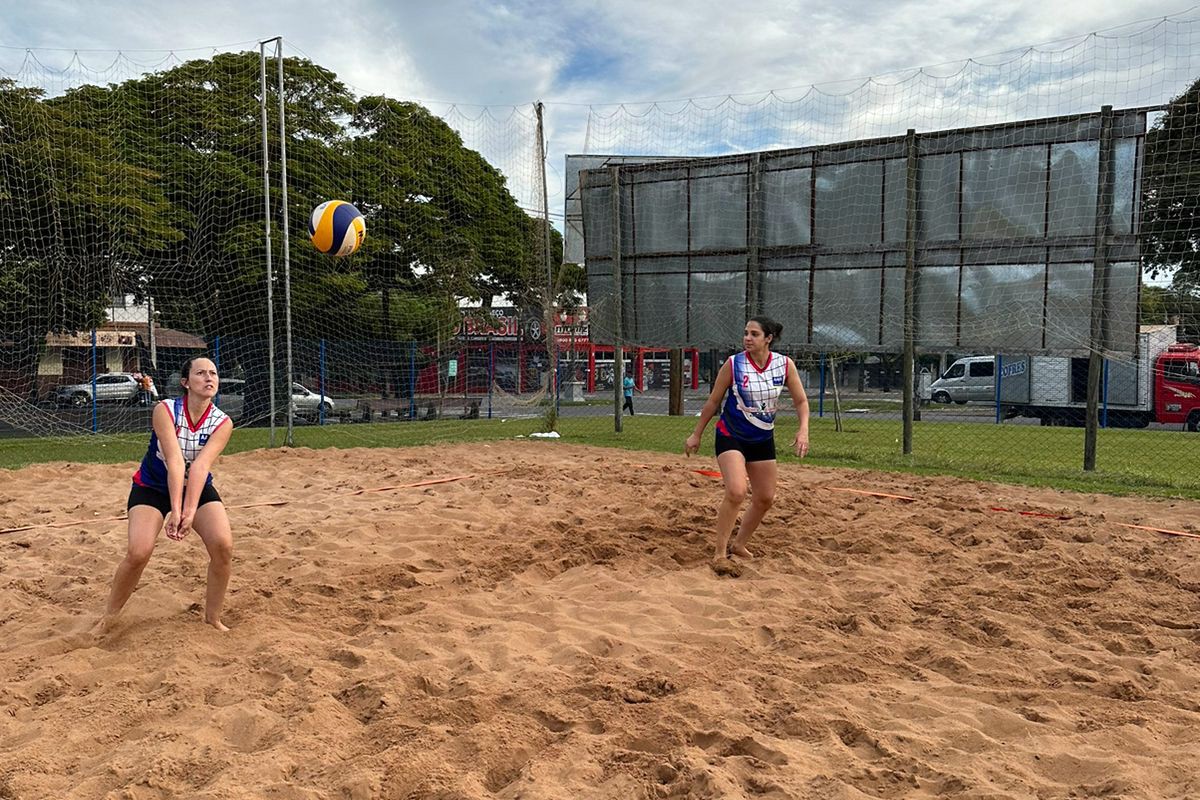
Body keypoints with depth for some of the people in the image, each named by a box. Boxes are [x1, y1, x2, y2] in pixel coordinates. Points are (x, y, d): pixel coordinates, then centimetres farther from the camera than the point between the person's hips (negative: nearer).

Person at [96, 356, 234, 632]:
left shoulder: (223, 423, -18)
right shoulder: (165, 410, -23)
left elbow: (200, 466, -30)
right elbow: (174, 461, -34)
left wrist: (190, 512, -42)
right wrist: (175, 511, -40)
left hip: (197, 488, 2)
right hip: (152, 487, -2)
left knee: (223, 546, -18)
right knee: (138, 553, -19)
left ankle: (213, 617, 2)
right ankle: (107, 618, 8)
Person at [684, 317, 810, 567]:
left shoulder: (785, 365, -8)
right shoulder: (733, 364, -14)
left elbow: (801, 400, 1)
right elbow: (713, 402, -4)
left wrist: (803, 431, -16)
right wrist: (696, 435, 1)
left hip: (763, 440, 4)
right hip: (730, 436, -4)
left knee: (765, 498, 10)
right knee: (736, 492, -23)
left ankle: (739, 544, 32)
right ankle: (720, 553, -9)